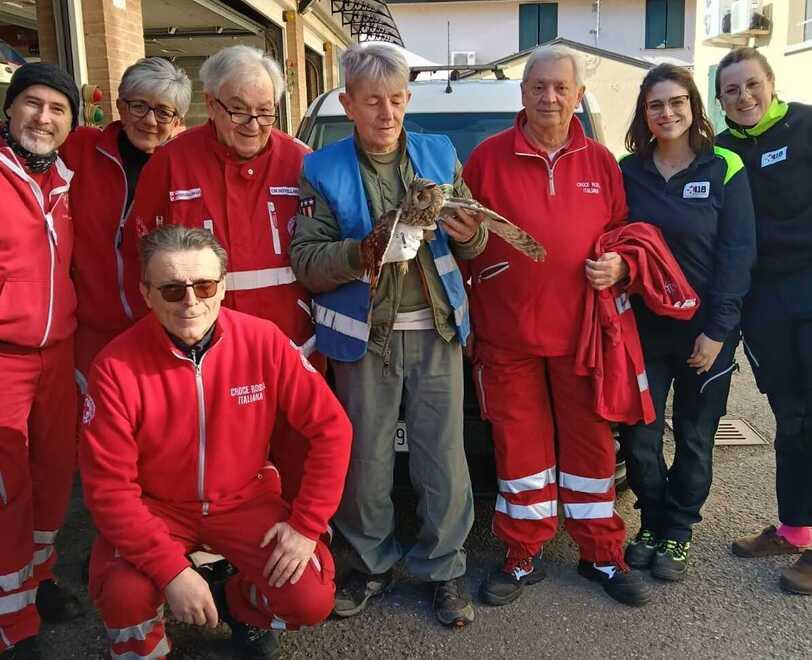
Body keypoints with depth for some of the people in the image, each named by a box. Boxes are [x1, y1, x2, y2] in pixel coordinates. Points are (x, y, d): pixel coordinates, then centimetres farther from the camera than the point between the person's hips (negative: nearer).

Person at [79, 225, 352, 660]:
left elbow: (330, 428, -10)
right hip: (154, 507, -1)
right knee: (124, 596, -28)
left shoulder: (263, 340, -17)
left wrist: (307, 524, -14)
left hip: (245, 500, 1)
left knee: (312, 599, -16)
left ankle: (239, 604, 21)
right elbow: (109, 485, -17)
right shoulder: (116, 366, -19)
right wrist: (172, 570, -25)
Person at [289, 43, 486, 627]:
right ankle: (373, 564, 31)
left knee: (444, 458, 5)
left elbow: (472, 246, 9)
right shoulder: (323, 171, 0)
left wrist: (469, 235, -14)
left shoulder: (440, 155, 6)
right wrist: (365, 250, -24)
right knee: (367, 460, 10)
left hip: (435, 331, 1)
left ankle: (444, 568, 25)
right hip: (364, 335, -1)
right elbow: (307, 262, -7)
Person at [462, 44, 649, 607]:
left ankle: (603, 555, 27)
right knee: (521, 447, 7)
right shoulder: (488, 158, 0)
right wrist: (464, 305, -2)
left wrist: (619, 267, -6)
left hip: (581, 332, 2)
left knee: (591, 444, 10)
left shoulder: (601, 163, 7)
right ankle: (525, 558, 24)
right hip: (507, 334, -2)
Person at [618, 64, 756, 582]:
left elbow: (738, 253, -7)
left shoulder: (724, 169, -3)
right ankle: (653, 521, 26)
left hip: (705, 328, -1)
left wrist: (717, 330, -11)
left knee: (695, 437, 9)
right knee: (640, 436, 3)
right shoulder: (628, 173, 3)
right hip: (643, 326, 2)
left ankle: (678, 531, 27)